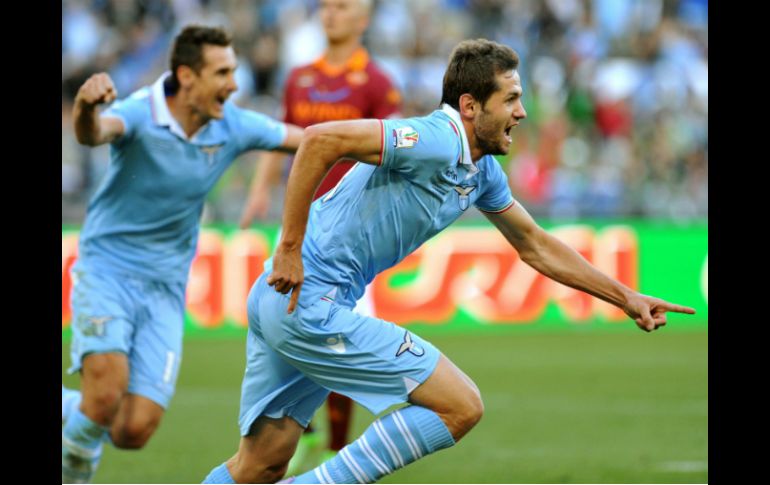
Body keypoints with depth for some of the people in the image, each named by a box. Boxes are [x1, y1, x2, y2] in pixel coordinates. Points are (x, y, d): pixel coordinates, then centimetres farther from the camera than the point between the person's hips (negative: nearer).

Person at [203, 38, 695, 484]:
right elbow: (319, 140, -27)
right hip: (311, 304, -9)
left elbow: (536, 245, 26)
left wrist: (626, 297, 24)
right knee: (461, 406, -7)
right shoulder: (436, 142, -18)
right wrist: (290, 250, -24)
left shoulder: (483, 172, 13)